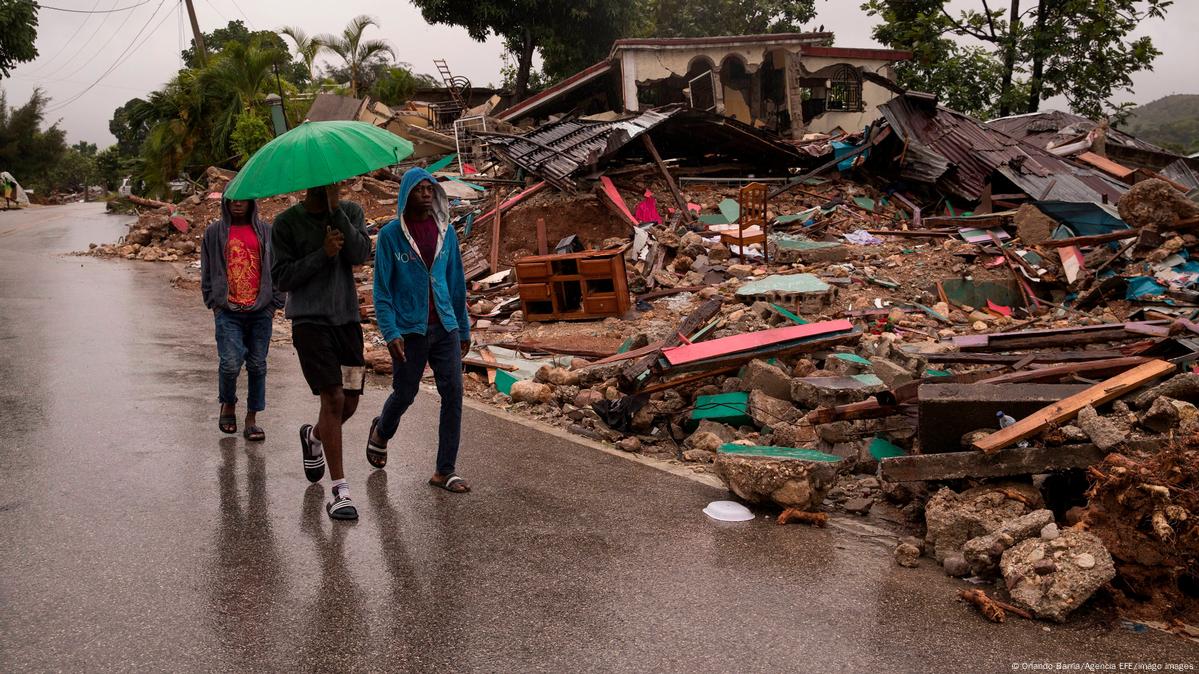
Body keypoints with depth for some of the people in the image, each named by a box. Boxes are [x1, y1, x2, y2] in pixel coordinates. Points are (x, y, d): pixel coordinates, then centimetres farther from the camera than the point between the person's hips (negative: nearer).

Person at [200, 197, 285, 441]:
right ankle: (228, 405, 18)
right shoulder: (214, 232, 8)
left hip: (261, 312, 1)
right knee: (230, 364, -11)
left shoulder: (266, 232, 9)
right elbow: (207, 272, 11)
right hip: (228, 313, -1)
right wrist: (214, 303, 3)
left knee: (257, 366, 3)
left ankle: (252, 419, 14)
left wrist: (274, 305, 4)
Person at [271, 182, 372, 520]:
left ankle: (313, 437, 42)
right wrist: (323, 254, -16)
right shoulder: (287, 222, -2)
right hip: (309, 319, -4)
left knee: (349, 403, 7)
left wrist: (336, 210, -15)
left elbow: (361, 254, -8)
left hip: (347, 318, 4)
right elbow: (282, 277, -5)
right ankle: (340, 490, -8)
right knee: (333, 398, -14)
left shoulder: (351, 212, 8)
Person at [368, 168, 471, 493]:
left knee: (453, 393, -4)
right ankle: (381, 433, 43)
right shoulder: (391, 234, -4)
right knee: (404, 393, 8)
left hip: (444, 327, 3)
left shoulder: (446, 232, 7)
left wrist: (464, 328, 15)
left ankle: (445, 471, 5)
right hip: (409, 329, -3)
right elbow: (382, 289, -5)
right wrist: (390, 332, -13)